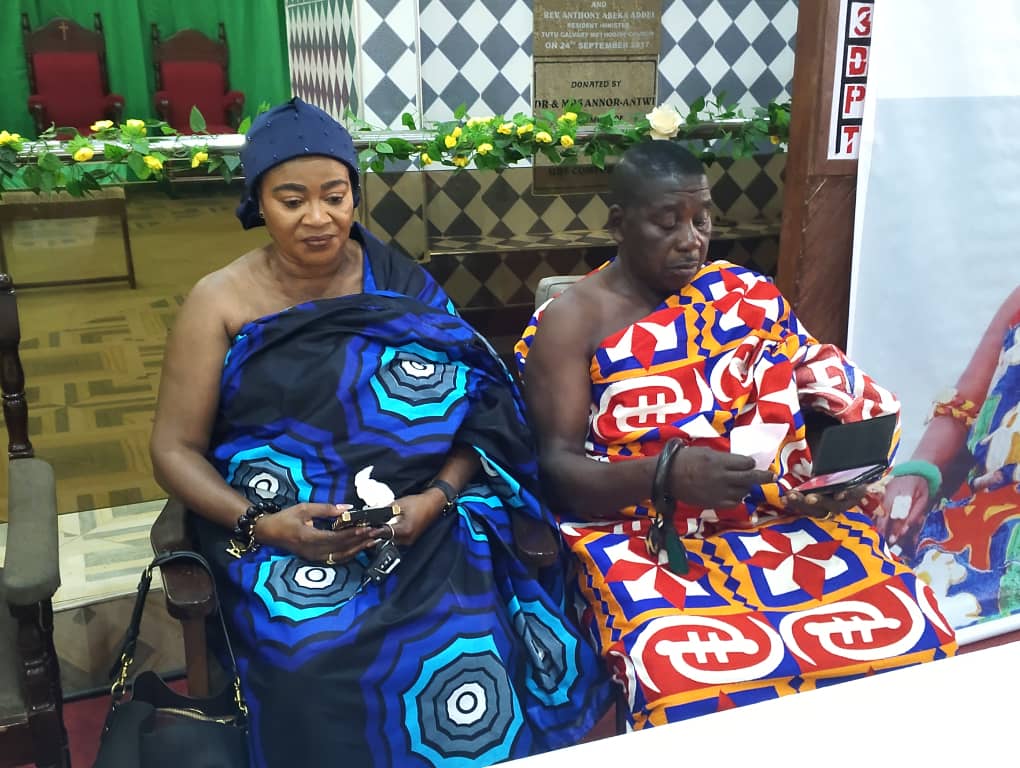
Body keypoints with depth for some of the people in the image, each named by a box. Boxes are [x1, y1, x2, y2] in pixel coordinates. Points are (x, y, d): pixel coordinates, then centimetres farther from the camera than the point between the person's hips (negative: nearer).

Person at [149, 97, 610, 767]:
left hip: (420, 524, 1)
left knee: (472, 643, -27)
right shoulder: (220, 302, 3)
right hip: (283, 533, 0)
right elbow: (176, 449, 2)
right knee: (321, 661, -30)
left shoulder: (401, 284, 7)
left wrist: (434, 499, -14)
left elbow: (478, 406, 3)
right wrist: (259, 523, -14)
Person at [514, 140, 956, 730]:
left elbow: (825, 396, 11)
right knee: (695, 683, -32)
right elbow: (559, 468, -8)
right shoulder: (570, 321, -1)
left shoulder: (747, 294, 11)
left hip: (774, 513, 4)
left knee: (910, 633, -18)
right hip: (641, 531, -4)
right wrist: (667, 474, -26)